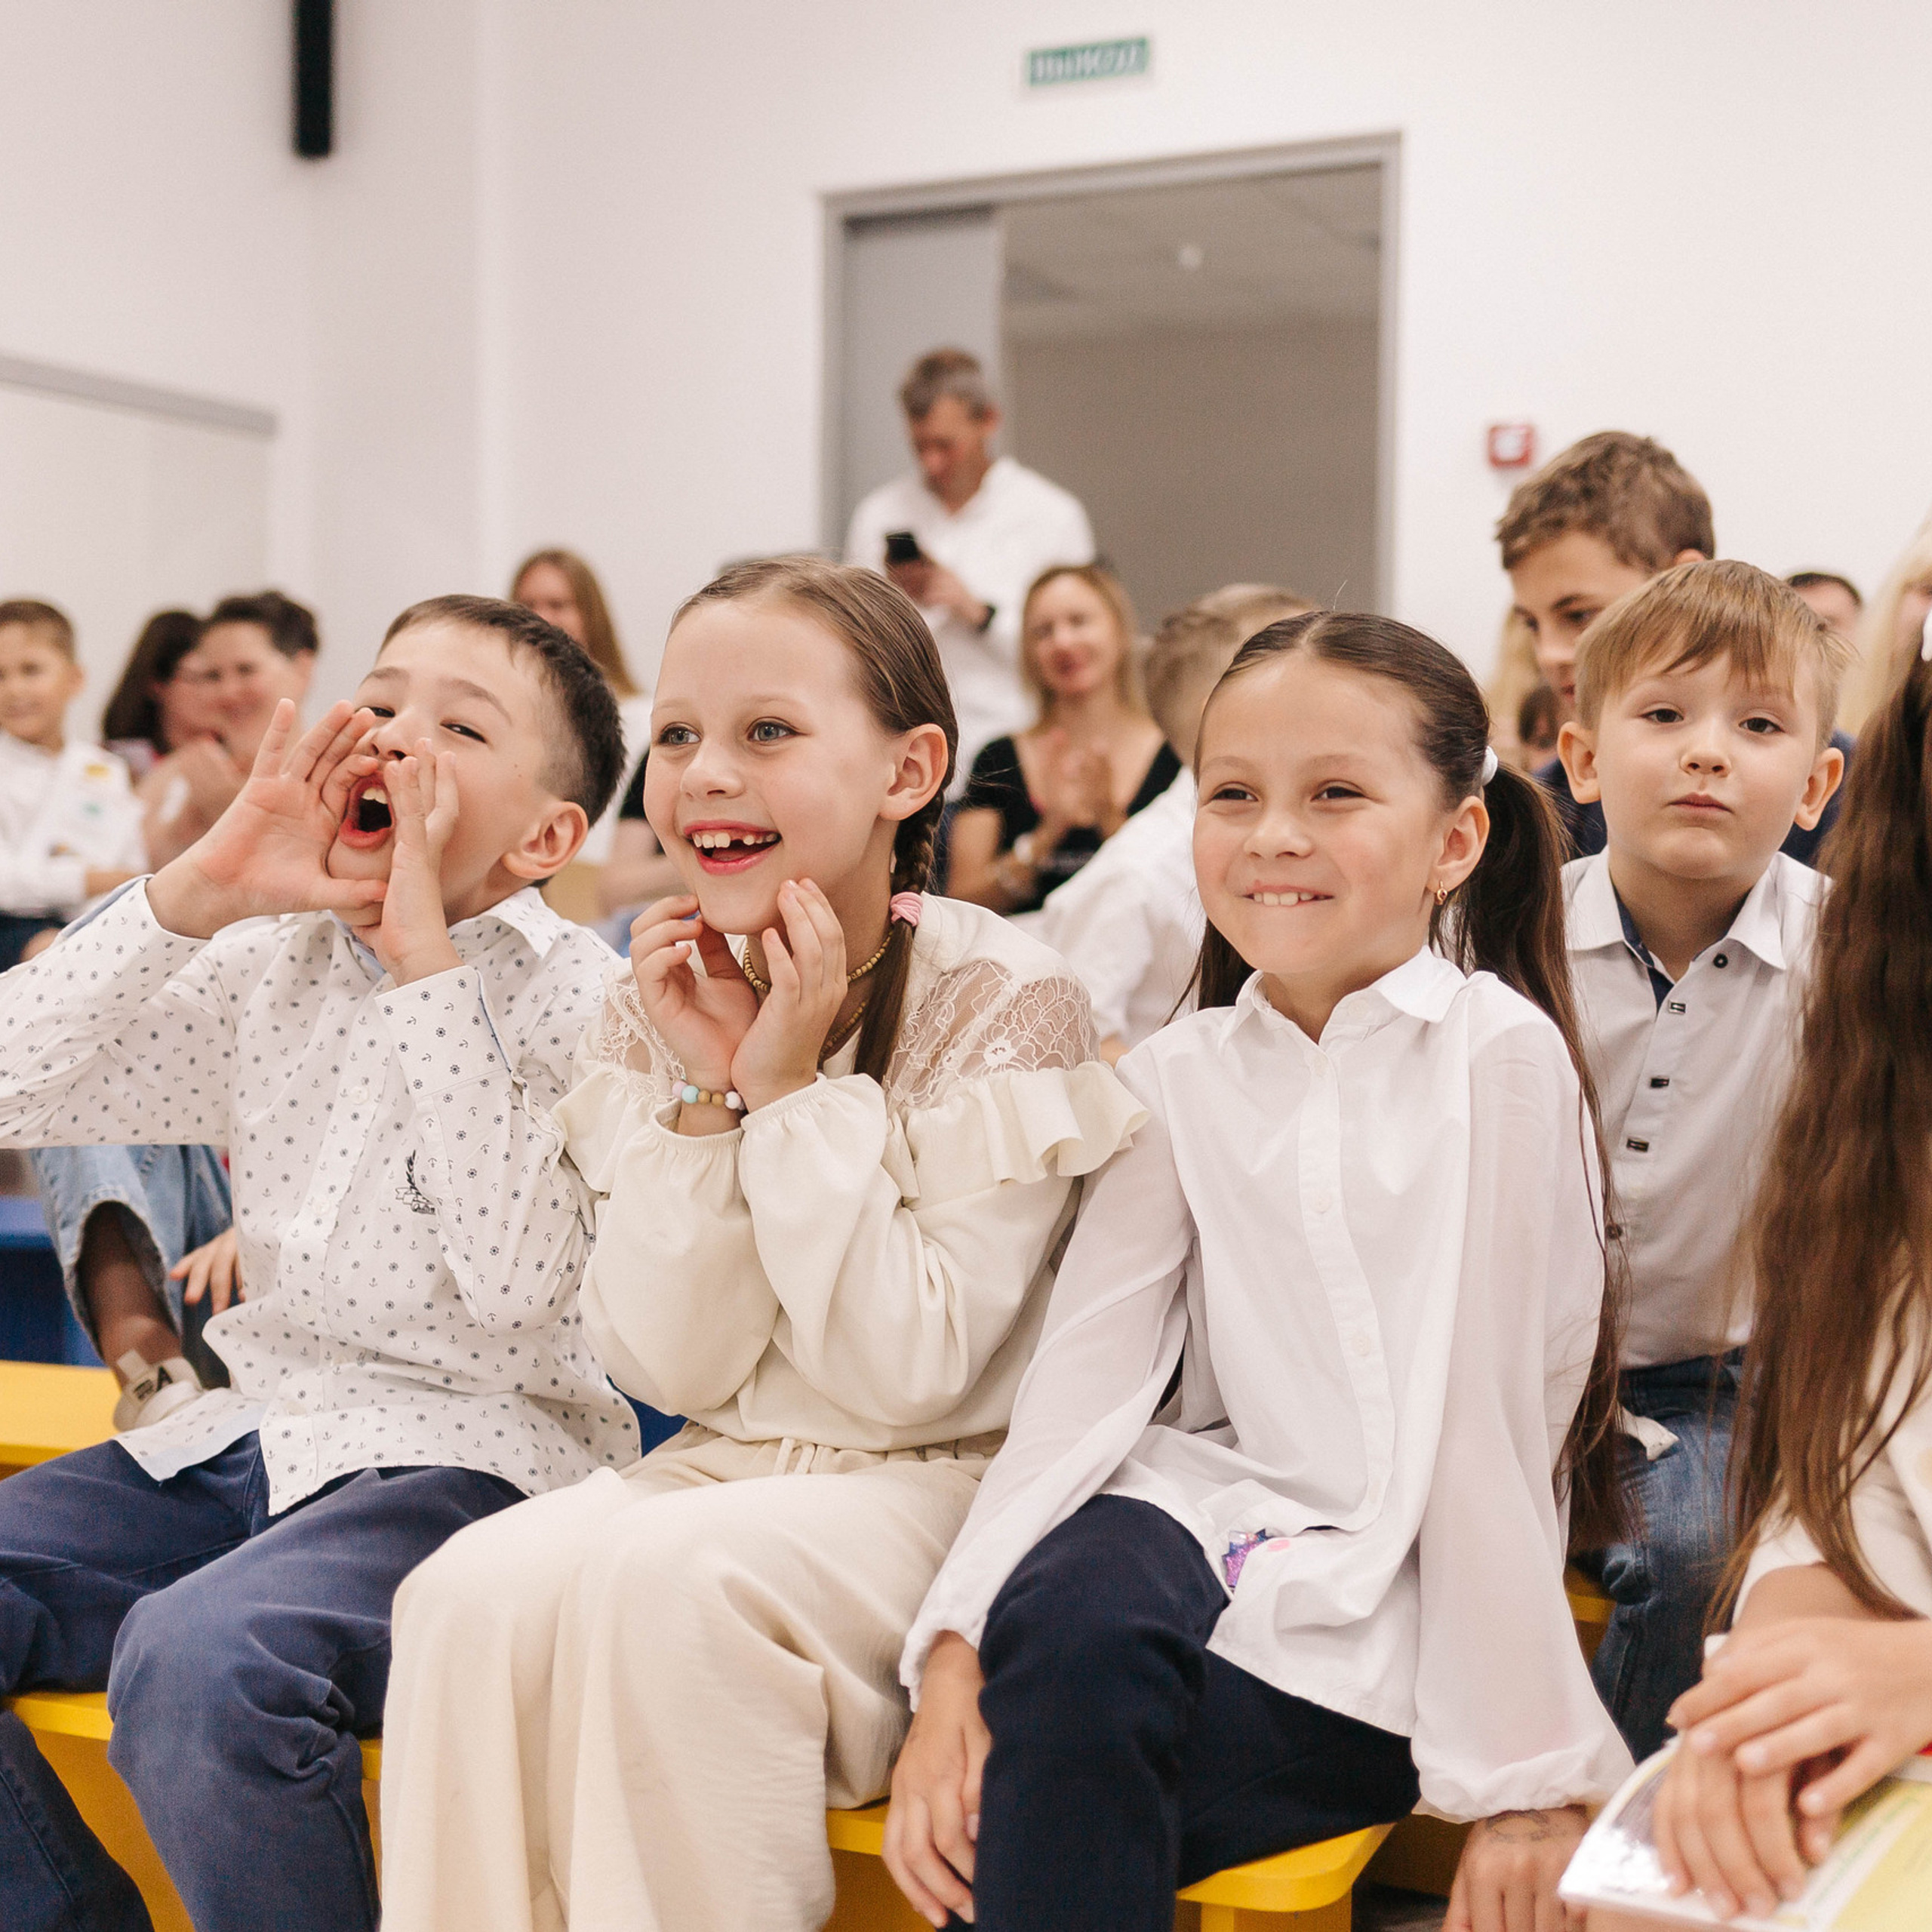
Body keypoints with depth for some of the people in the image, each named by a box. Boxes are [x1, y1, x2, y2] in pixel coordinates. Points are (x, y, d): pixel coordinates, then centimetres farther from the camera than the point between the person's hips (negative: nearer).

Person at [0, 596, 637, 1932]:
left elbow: (516, 1278, -19)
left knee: (200, 1657, -34)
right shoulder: (270, 963, 11)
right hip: (249, 1421, 7)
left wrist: (427, 963, -17)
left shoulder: (578, 998, -5)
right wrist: (195, 892, -7)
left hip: (463, 1451, -6)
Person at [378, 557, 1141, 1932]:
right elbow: (674, 1370, -3)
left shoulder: (1008, 1004, -11)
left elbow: (910, 1376, -16)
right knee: (474, 1592, -24)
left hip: (947, 1489, -4)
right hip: (726, 1470, 5)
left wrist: (793, 1088, -18)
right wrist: (706, 1095, -13)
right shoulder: (654, 1013, 3)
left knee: (670, 1572, -32)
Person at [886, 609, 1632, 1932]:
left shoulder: (1501, 1053, -7)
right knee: (1067, 1618, -30)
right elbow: (1085, 1372, -4)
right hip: (1224, 1503, 4)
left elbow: (1495, 1413, -10)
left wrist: (1524, 1772, -8)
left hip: (1414, 1579, -3)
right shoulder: (1180, 1079, 6)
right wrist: (956, 1650, -17)